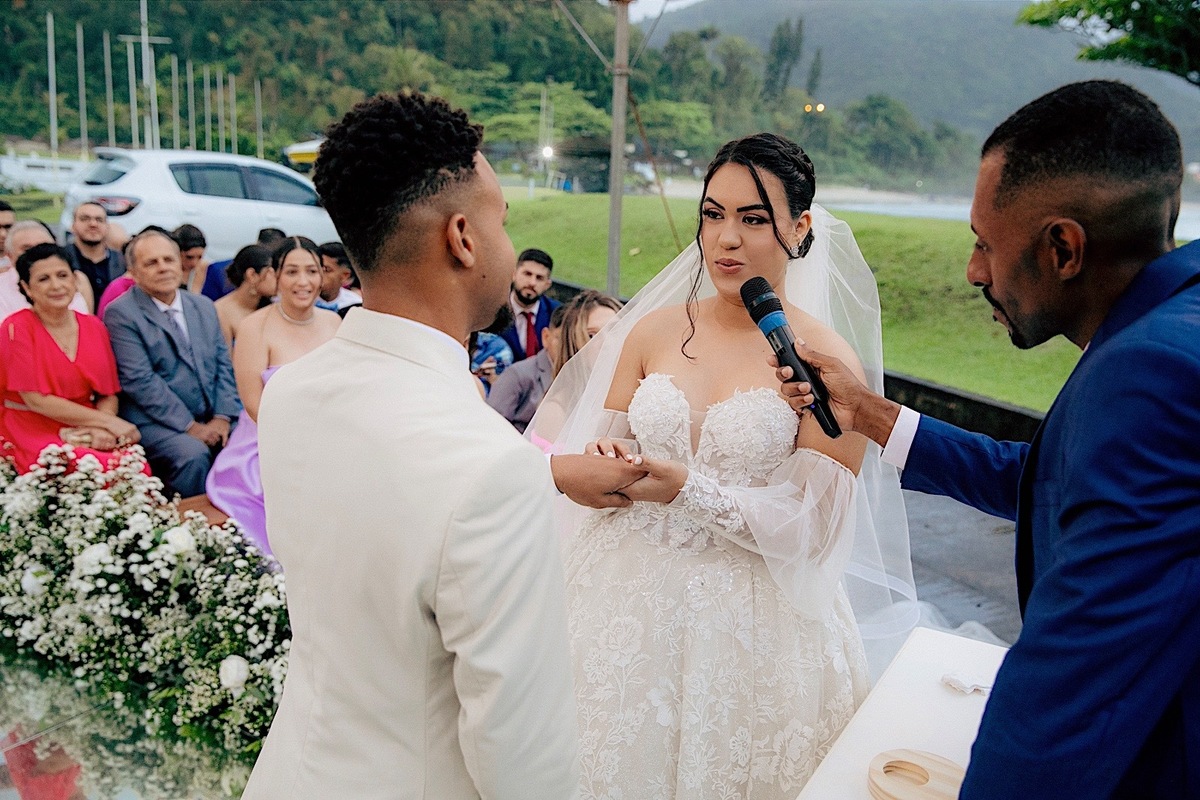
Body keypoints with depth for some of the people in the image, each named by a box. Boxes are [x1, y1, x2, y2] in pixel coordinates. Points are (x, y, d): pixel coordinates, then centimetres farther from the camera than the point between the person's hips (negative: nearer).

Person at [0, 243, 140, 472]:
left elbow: (108, 394, 7)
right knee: (100, 469, -31)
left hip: (89, 434, 4)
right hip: (34, 435, -4)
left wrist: (101, 428, -15)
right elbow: (36, 400, -11)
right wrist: (108, 421, -14)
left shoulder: (94, 327, 8)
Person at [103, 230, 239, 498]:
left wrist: (221, 417, -3)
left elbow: (223, 365, 12)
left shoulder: (204, 306, 15)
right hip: (156, 423, -5)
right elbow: (140, 381, -11)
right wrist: (190, 426, -14)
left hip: (212, 421, 5)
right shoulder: (120, 313, -3)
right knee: (193, 455, -32)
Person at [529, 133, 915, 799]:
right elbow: (600, 447, 7)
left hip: (752, 624, -3)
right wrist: (603, 466, -16)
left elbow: (816, 525, -14)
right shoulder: (653, 329, 0)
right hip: (630, 602, 3)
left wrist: (689, 491, -23)